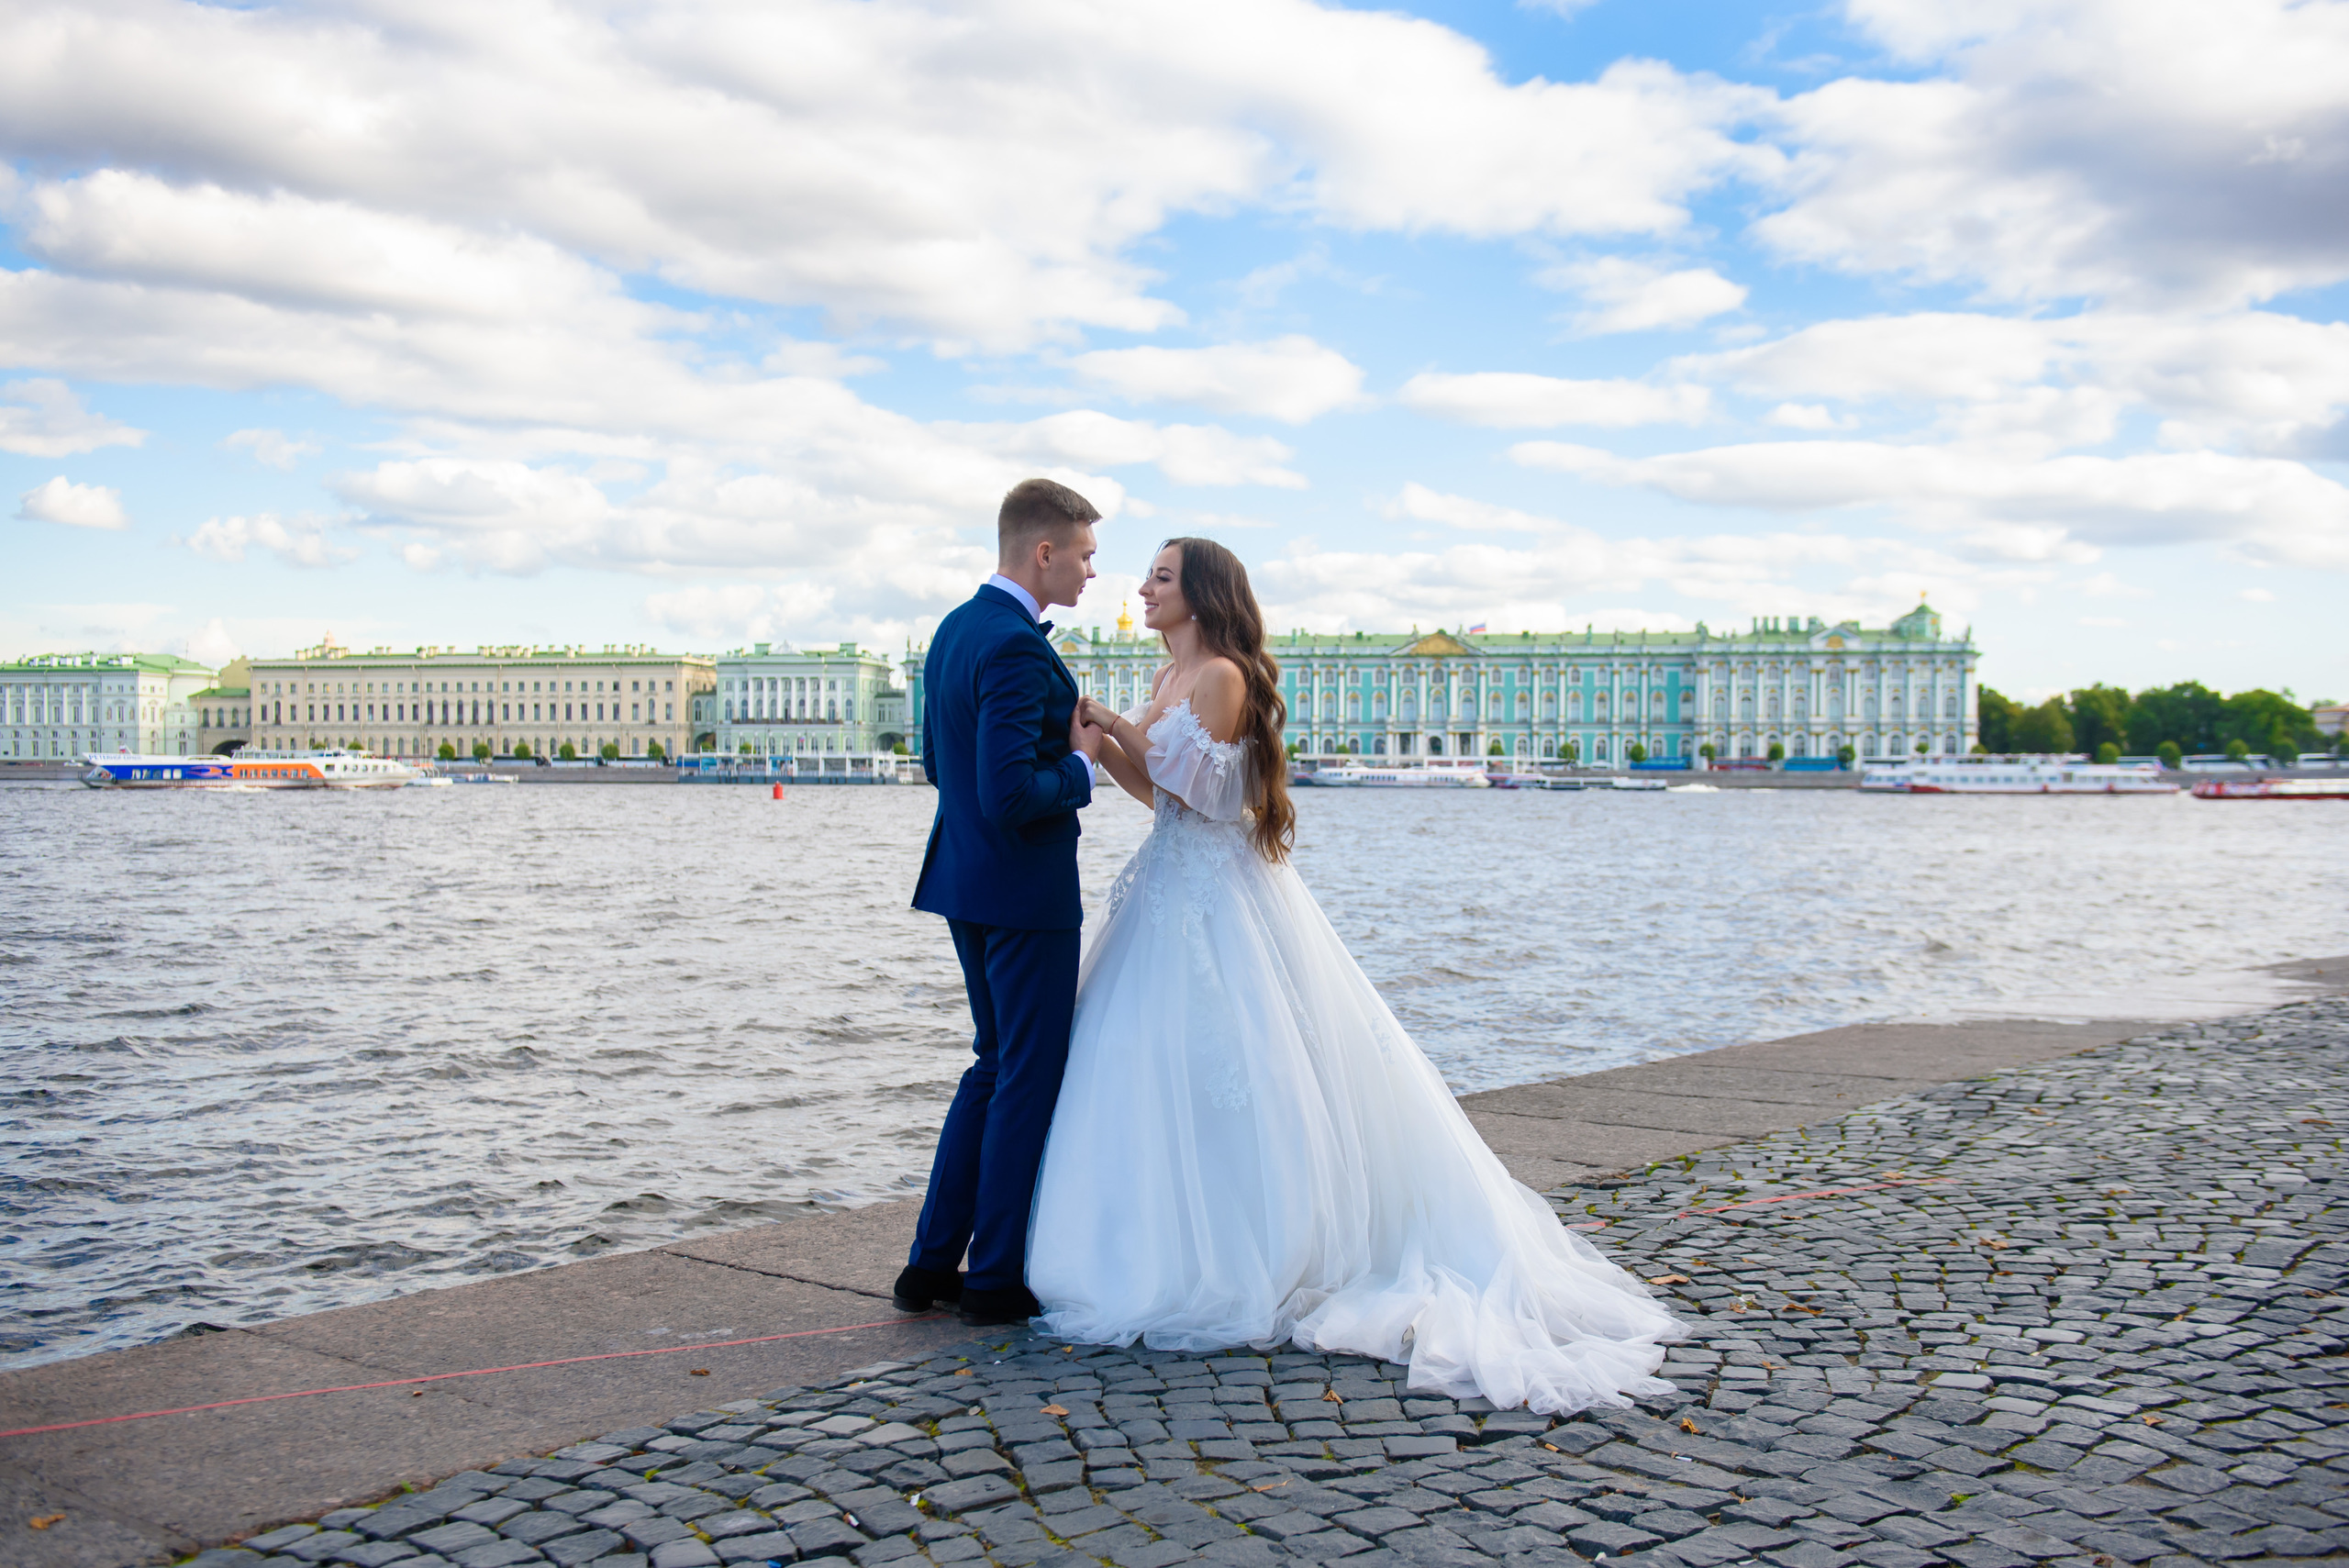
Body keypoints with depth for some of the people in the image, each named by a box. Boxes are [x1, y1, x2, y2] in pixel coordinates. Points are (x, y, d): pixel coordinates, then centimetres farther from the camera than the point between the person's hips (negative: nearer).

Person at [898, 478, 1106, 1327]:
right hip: (1024, 888, -10)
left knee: (994, 1066, 18)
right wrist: (1079, 764, -10)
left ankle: (932, 1263, 22)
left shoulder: (955, 629, 10)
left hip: (966, 883, 10)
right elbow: (1010, 794, -28)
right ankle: (995, 1278, 13)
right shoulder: (1015, 647, -21)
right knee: (1030, 1076, 3)